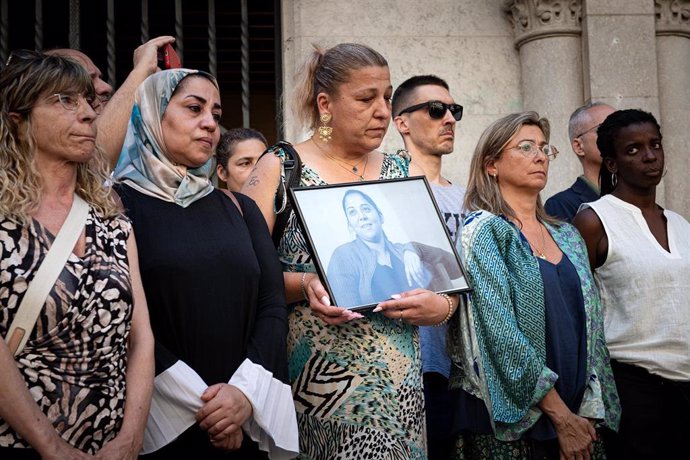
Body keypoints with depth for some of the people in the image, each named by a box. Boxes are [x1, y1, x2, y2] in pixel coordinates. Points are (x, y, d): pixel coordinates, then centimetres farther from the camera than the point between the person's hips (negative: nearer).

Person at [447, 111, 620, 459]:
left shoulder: (567, 236, 12)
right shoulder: (484, 231, -8)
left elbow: (590, 325, 10)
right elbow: (501, 333, -16)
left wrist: (588, 413, -1)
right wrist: (562, 417, -16)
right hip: (507, 421, -6)